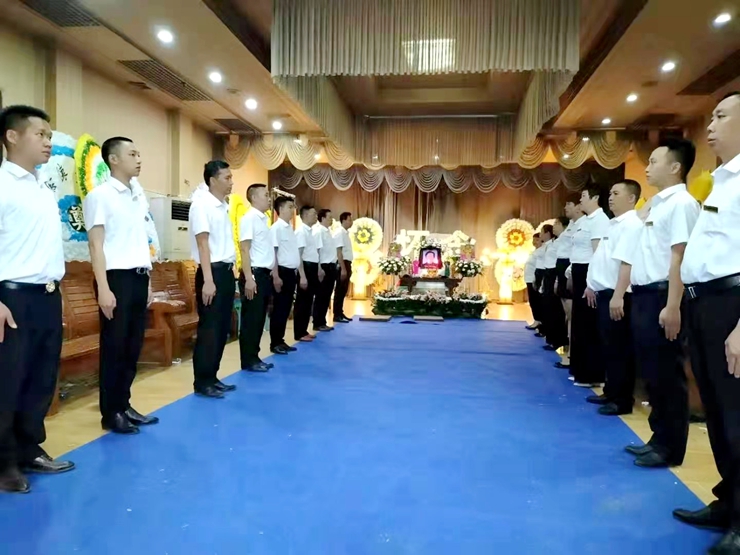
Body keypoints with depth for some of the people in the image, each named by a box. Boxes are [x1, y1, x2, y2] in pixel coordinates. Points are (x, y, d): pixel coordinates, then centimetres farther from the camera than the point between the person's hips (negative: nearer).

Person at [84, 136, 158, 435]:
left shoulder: (139, 198, 15)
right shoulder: (100, 195, -5)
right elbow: (96, 245, -10)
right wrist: (103, 288, -16)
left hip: (139, 278, 7)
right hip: (117, 277, -7)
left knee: (133, 347, 11)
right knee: (114, 348, 1)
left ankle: (124, 405, 23)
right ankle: (111, 413, 13)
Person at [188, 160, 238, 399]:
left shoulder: (223, 206, 15)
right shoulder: (202, 204, -10)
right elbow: (203, 243, -15)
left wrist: (229, 273, 13)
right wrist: (208, 280, -20)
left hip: (226, 272, 9)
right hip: (213, 272, -9)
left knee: (222, 328, 12)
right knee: (209, 329, -3)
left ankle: (212, 378, 23)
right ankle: (202, 382, 8)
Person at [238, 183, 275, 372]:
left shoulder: (263, 219, 16)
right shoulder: (250, 218, -10)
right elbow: (244, 249, -16)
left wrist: (272, 273, 17)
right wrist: (249, 278, -22)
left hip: (264, 274, 9)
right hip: (255, 274, -9)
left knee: (259, 319, 12)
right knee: (251, 319, -2)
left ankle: (254, 358, 20)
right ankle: (248, 360, 6)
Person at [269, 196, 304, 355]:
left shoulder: (291, 229, 16)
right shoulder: (276, 228, -9)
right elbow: (272, 253, -14)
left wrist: (302, 275, 16)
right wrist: (276, 276, -19)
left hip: (292, 272, 8)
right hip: (282, 271, -8)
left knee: (286, 308, 11)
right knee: (279, 308, -2)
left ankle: (280, 341, 20)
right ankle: (275, 343, 7)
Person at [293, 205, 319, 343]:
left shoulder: (310, 231, 16)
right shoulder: (301, 231, -12)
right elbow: (299, 254, -18)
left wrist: (318, 270, 20)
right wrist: (302, 276, -22)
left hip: (312, 268, 9)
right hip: (306, 268, -9)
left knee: (308, 301, 14)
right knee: (302, 302, -3)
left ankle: (303, 331, 22)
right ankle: (299, 333, 5)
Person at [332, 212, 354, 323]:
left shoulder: (346, 233, 16)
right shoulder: (340, 233, -13)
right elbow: (339, 252, -19)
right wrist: (343, 268, -22)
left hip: (347, 263, 9)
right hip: (342, 264, -9)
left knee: (343, 290, 13)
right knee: (340, 290, -5)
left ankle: (340, 313, 20)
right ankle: (337, 315, 1)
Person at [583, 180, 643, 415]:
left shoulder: (632, 224, -14)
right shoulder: (614, 223, 17)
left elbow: (627, 262, -23)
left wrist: (618, 296, -27)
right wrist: (592, 286, 23)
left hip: (616, 295, -10)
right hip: (604, 293, 10)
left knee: (620, 349, -2)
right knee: (608, 347, 16)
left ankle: (623, 400, 7)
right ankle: (611, 392, 26)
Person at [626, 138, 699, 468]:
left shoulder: (681, 203, -10)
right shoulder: (657, 204, 18)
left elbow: (680, 258, -18)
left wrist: (672, 306, -22)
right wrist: (640, 298, 17)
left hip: (661, 295, -9)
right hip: (644, 294, 9)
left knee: (666, 374, 0)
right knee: (651, 372, 14)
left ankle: (670, 447, 13)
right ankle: (659, 438, 26)